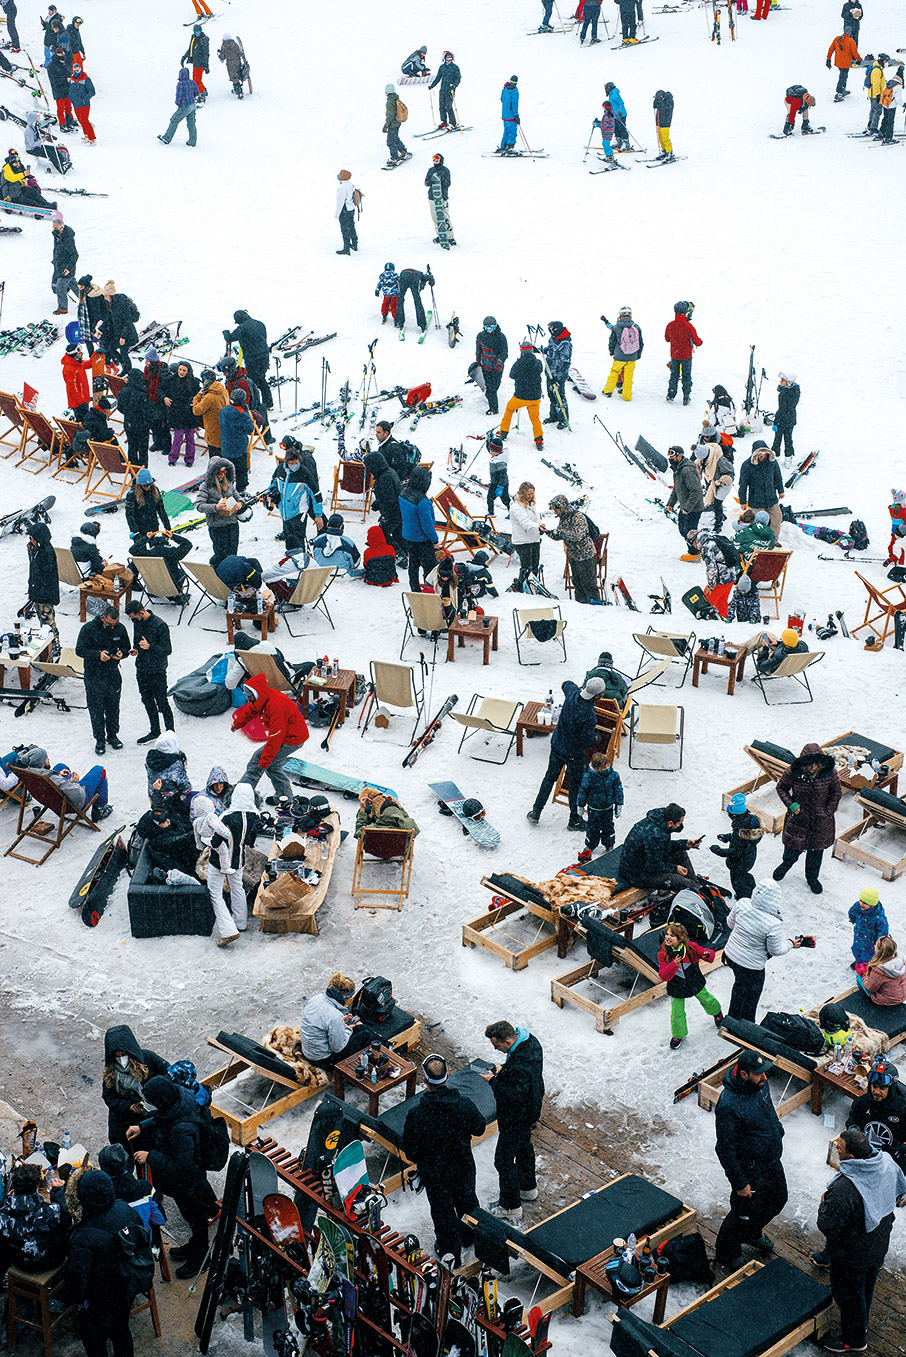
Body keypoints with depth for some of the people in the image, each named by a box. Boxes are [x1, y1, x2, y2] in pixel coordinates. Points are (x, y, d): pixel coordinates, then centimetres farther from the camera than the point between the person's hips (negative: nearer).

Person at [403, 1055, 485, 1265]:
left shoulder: (417, 1113, -31)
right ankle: (469, 1236, 55)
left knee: (442, 1208, 21)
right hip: (463, 1166, 2)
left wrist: (417, 1161, 3)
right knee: (466, 1200, 29)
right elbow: (479, 1129, -5)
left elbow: (410, 1150, -19)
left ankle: (451, 1251, 39)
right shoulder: (464, 1104, -25)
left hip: (433, 1171, -2)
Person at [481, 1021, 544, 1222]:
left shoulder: (519, 1065, -39)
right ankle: (528, 1188, 51)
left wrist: (493, 1081, -26)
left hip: (516, 1119, -10)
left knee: (504, 1160, 6)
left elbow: (514, 1096, -34)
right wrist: (502, 1071, -3)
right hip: (530, 1110, 10)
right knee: (524, 1147, 30)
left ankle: (511, 1207, 20)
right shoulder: (531, 1041, -8)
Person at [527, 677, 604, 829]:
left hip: (557, 745, 6)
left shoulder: (572, 692, -15)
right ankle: (574, 820, 32)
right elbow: (586, 740, -25)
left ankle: (536, 812, 32)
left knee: (550, 777, 22)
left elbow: (566, 684, 11)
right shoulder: (589, 716, -33)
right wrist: (596, 738, -4)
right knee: (576, 785, 15)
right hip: (575, 753, -6)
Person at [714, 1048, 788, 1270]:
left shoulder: (760, 1085, -10)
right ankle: (726, 1254, 36)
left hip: (772, 1162, 8)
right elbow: (726, 1149, -27)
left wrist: (778, 1133, 23)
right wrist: (739, 1183, -21)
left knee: (777, 1201, 26)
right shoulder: (728, 1106, -35)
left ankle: (753, 1233, 54)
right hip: (750, 1171, -8)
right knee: (744, 1214, 9)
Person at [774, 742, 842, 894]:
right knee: (793, 848, 13)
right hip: (798, 817, -1)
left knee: (816, 850, 16)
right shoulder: (793, 772, -21)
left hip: (820, 820, 1)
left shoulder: (829, 772, -18)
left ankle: (812, 877, 42)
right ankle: (786, 864, 50)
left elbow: (837, 792, -1)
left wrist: (829, 811, -6)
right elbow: (781, 788, -2)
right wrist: (791, 804, -15)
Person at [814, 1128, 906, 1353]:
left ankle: (855, 1340, 39)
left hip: (852, 1255, -7)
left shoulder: (844, 1189, -40)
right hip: (880, 1245, 7)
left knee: (848, 1294, 18)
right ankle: (862, 1324, 53)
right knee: (867, 1287, 30)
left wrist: (824, 1203, -14)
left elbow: (827, 1226, -32)